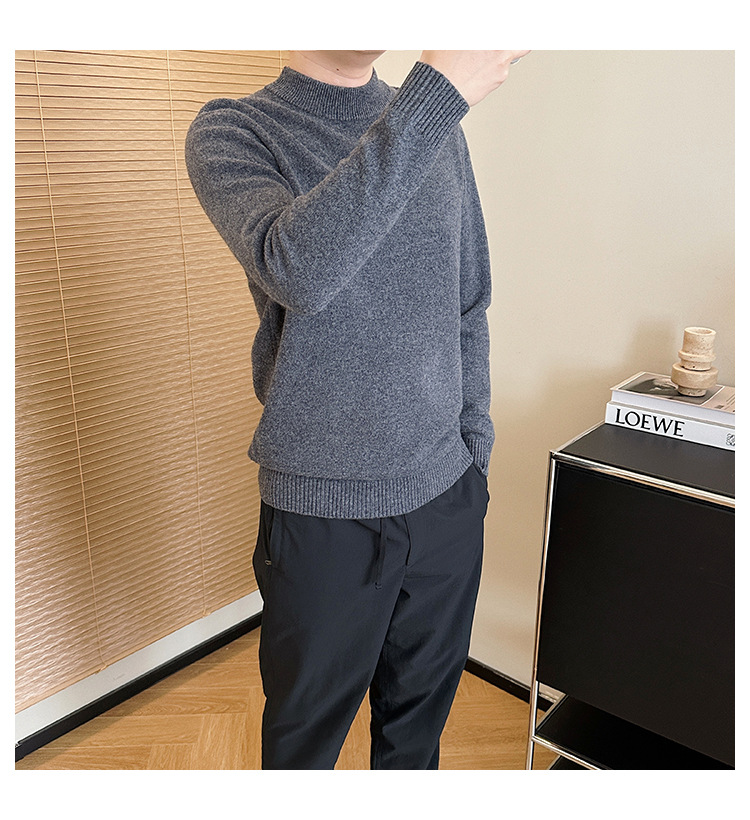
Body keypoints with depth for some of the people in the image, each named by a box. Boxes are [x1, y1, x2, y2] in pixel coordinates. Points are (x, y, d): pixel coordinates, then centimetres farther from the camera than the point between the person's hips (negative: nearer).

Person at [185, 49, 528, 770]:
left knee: (420, 714, 22)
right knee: (306, 732, 17)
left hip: (447, 494, 5)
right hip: (325, 508, -4)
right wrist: (437, 92, -29)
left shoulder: (440, 134, 8)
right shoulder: (231, 131, -8)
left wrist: (474, 444, 8)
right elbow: (298, 269, -30)